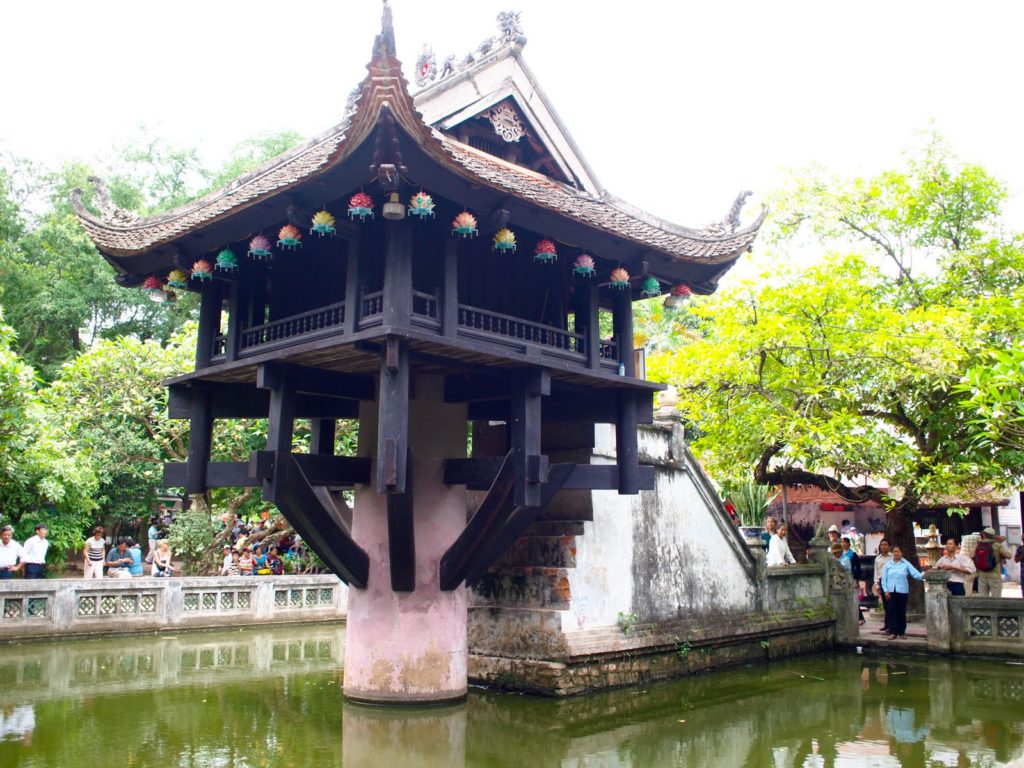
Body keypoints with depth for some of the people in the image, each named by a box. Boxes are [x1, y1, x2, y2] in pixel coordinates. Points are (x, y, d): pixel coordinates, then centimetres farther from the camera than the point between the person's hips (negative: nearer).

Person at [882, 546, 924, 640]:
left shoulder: (906, 564, 1)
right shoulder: (888, 565, 6)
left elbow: (915, 574, -11)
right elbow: (884, 578, 6)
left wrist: (923, 575, -31)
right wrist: (886, 590, -2)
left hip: (902, 591, -1)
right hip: (891, 591, 1)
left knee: (901, 612, 5)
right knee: (892, 611, 1)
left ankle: (901, 632, 16)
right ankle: (893, 632, 5)